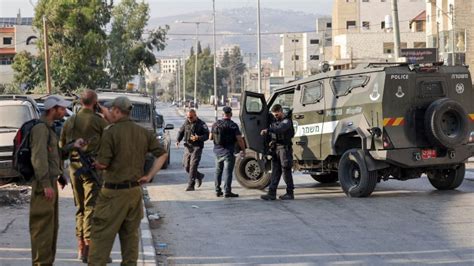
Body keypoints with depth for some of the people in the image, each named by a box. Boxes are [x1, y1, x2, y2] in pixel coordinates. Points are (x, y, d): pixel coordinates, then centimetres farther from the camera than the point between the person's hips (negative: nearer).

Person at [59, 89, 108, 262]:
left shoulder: (70, 121, 9)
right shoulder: (99, 120, -7)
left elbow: (61, 146, 16)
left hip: (74, 168, 6)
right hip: (92, 167, -6)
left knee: (80, 208, 15)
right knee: (91, 207, -5)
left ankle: (81, 247, 18)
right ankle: (88, 248, -9)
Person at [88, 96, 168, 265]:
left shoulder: (111, 132, -13)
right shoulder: (143, 133, 6)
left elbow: (102, 164, -15)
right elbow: (162, 154, 10)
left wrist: (92, 162, 5)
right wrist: (149, 176, 7)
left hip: (114, 192, -6)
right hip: (135, 191, 6)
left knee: (101, 235, -2)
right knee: (130, 234, 14)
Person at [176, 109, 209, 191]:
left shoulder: (201, 124, -6)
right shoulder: (186, 123, 8)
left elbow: (207, 135, -9)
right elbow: (181, 132, 18)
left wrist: (198, 138, -25)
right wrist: (178, 140, 1)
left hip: (197, 147, -6)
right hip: (188, 147, 6)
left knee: (193, 165, -11)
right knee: (186, 166, 6)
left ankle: (191, 185, -7)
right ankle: (199, 176, 31)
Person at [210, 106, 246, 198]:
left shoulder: (216, 124, 2)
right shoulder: (233, 125, -10)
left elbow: (210, 137, 8)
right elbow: (239, 139, -15)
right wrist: (243, 150, -4)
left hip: (217, 151, 5)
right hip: (228, 152, -5)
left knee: (218, 171, 16)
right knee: (227, 172, -2)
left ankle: (218, 191, 20)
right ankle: (227, 192, -5)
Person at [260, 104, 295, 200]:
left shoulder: (286, 121, -8)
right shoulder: (274, 122, 18)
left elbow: (280, 129, -28)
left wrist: (268, 130, -41)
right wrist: (272, 141, 6)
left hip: (284, 148, -7)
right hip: (275, 149, 7)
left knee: (286, 171, -3)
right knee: (275, 171, 2)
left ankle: (290, 193, 5)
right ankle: (272, 193, -3)